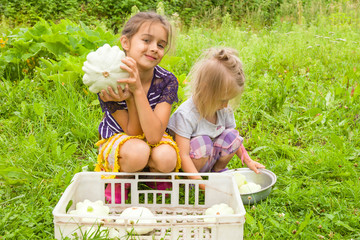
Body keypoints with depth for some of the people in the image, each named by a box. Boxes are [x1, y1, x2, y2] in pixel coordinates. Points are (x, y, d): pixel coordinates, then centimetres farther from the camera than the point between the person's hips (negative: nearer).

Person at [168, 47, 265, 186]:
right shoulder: (185, 115, -28)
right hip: (188, 168, -6)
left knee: (232, 136, -15)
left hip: (210, 158, 6)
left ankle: (218, 170, 7)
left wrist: (248, 161, 1)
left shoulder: (224, 110, -6)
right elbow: (183, 156, -31)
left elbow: (234, 142, 12)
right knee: (202, 141, -33)